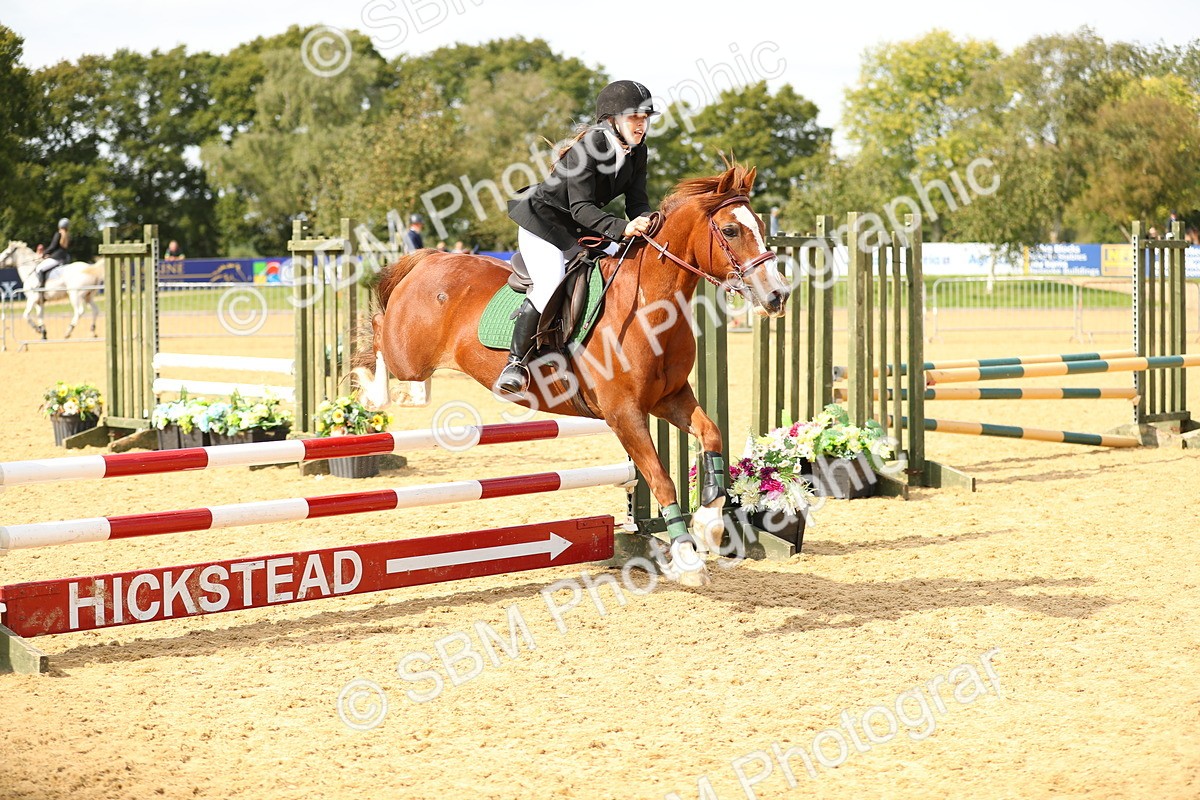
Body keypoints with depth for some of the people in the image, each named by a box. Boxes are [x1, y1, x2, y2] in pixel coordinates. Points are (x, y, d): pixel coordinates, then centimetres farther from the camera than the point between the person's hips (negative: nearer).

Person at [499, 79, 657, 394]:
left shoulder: (636, 151, -4)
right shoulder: (588, 146, -28)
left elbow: (636, 201, -4)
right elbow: (581, 207, -32)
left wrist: (647, 224, -27)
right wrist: (623, 228, -45)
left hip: (582, 227, 9)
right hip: (544, 220, -9)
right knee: (550, 287, -26)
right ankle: (516, 362, -12)